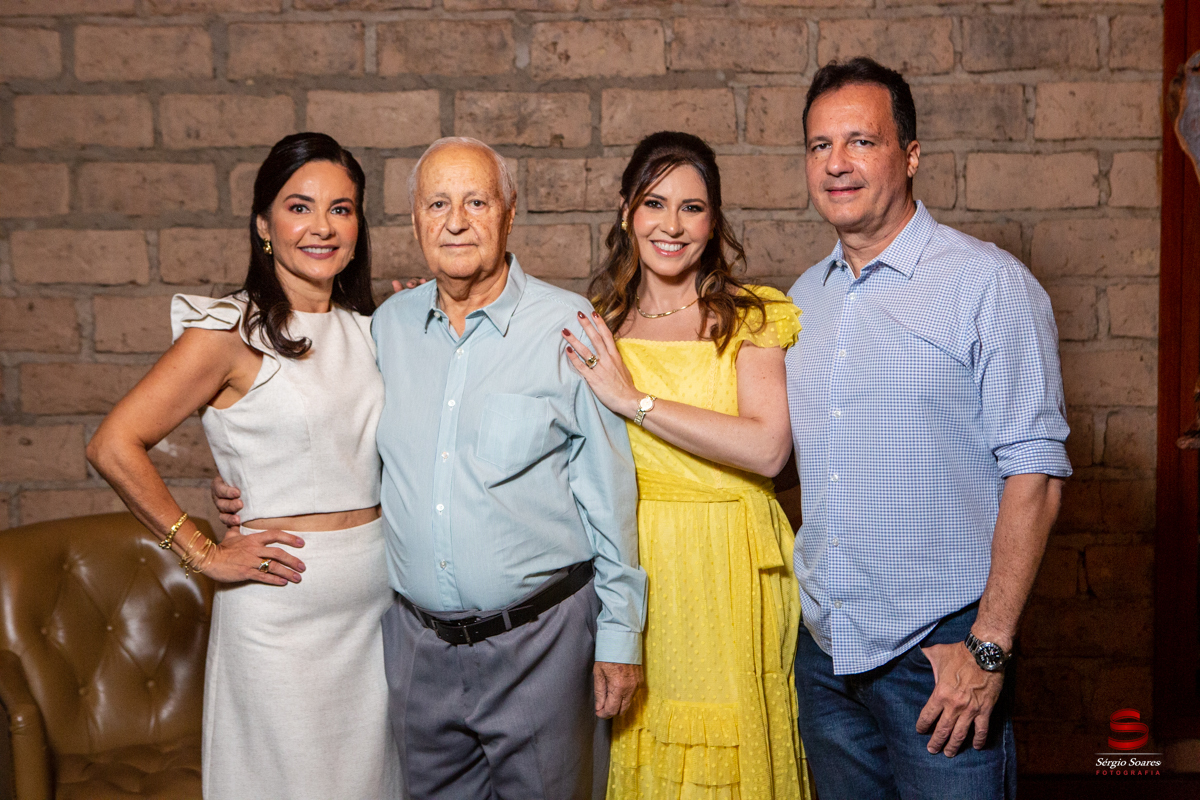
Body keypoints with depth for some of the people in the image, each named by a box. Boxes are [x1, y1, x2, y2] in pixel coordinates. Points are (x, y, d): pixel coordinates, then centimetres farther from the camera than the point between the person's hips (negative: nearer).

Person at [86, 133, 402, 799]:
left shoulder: (365, 326, 9)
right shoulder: (233, 330, -12)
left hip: (379, 595, 6)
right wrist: (203, 554, -12)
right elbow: (114, 447, -15)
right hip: (285, 605, -6)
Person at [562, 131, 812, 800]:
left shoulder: (754, 317, -3)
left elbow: (767, 449, -16)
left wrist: (634, 399, -17)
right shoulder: (596, 322, 8)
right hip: (626, 556, 3)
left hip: (728, 566, -2)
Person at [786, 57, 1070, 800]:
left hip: (939, 651, -5)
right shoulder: (805, 297, 9)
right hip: (823, 647, 6)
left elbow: (1033, 473, -13)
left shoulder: (988, 283, -10)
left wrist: (989, 647, -16)